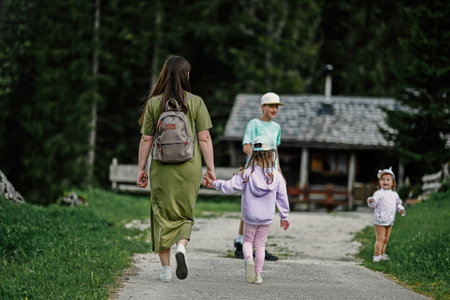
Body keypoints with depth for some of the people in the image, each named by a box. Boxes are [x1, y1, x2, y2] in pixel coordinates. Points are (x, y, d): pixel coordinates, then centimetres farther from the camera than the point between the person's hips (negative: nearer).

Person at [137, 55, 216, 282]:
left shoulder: (154, 103, -1)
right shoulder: (195, 102, -3)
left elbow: (146, 139, 0)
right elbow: (204, 138, -4)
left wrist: (141, 168, 8)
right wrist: (210, 168, 2)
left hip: (162, 168, 0)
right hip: (189, 168, 0)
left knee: (162, 215, 9)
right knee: (184, 213, 17)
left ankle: (166, 268, 9)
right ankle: (181, 246, -11)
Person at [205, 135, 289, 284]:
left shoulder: (247, 173, -14)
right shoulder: (277, 176, -8)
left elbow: (229, 186, -17)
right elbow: (282, 198, -1)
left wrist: (214, 183, 0)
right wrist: (284, 217, 11)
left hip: (250, 217, -1)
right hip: (267, 218, 1)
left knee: (248, 241, 17)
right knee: (260, 244, 14)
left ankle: (248, 259, -15)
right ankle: (258, 274, 12)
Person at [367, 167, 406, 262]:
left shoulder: (394, 194, 9)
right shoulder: (379, 194, -9)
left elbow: (398, 204, 20)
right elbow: (373, 204, -15)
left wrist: (401, 209, 0)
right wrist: (371, 201, -37)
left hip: (390, 221, 6)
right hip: (380, 220, -6)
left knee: (386, 239, 14)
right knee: (380, 238, -6)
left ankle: (382, 255, 25)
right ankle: (376, 256, -1)